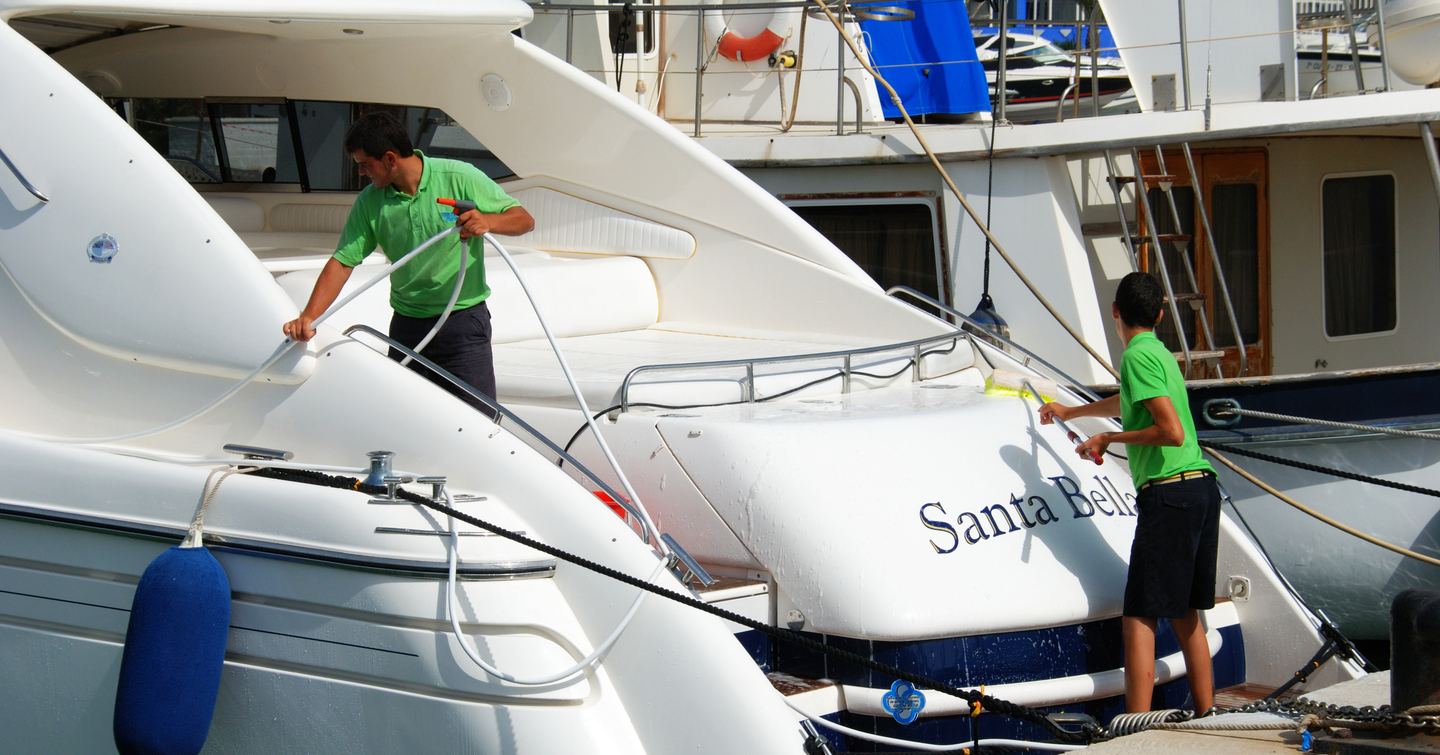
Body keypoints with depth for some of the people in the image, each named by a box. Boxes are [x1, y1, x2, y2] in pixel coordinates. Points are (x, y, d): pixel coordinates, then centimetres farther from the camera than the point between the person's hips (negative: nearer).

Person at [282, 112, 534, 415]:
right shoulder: (369, 202, 1)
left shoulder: (460, 178, -9)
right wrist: (308, 317, -15)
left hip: (463, 320, -4)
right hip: (406, 324, 4)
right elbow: (342, 260, -2)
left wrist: (488, 221, -29)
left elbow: (524, 220, -7)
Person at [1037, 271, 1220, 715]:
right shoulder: (1160, 352, 20)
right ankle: (1206, 718, 18)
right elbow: (1126, 404, 42)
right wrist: (1070, 412, 59)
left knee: (1139, 619, -8)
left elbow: (1172, 431, -19)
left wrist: (1109, 439, -6)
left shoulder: (1137, 355, -9)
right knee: (1186, 614, 16)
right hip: (1203, 486, 9)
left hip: (1169, 492, -9)